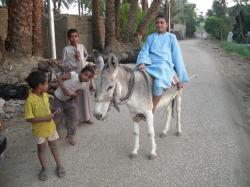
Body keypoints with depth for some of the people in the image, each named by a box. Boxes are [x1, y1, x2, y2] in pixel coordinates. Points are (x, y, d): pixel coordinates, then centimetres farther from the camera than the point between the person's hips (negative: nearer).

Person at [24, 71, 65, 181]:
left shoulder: (45, 95, -7)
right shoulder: (30, 100, -27)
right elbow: (29, 118, -24)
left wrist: (52, 114, -4)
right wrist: (45, 118, -27)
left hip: (50, 126, 5)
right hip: (39, 129, -5)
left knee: (53, 146, 18)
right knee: (41, 148, 17)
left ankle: (59, 166, 34)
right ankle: (44, 168, 36)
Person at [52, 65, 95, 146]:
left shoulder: (83, 85, -9)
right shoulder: (72, 75, -27)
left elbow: (77, 94, -2)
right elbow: (60, 78, -23)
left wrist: (73, 94, -25)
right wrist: (64, 89, -33)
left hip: (69, 100, 5)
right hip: (58, 99, -5)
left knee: (74, 117, 4)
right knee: (57, 119, 4)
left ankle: (70, 136, 23)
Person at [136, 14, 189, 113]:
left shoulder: (171, 37, 12)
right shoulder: (150, 37, 20)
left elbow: (177, 57, 9)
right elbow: (144, 52, 8)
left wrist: (180, 78, 5)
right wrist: (142, 63, -17)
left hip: (165, 66, -3)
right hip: (150, 65, 3)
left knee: (159, 83, -36)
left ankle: (151, 111, -18)